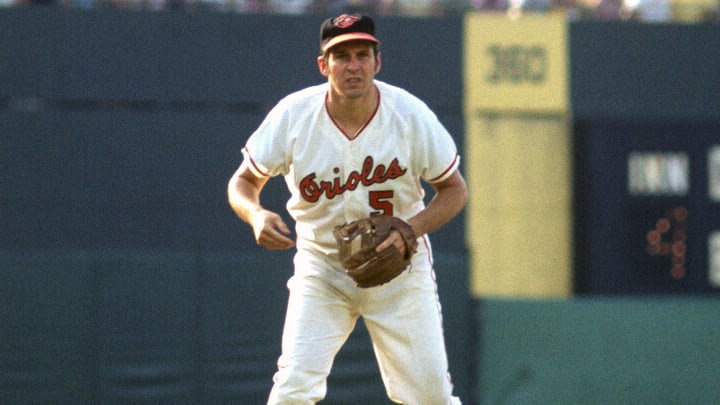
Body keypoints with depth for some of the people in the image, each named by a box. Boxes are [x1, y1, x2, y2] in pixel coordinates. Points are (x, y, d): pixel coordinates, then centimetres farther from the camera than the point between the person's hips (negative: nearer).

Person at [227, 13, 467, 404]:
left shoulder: (411, 116, -15)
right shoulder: (293, 116, -15)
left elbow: (454, 189, -3)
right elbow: (243, 181, -4)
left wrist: (410, 230, -22)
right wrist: (256, 216, -27)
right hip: (321, 267, 0)